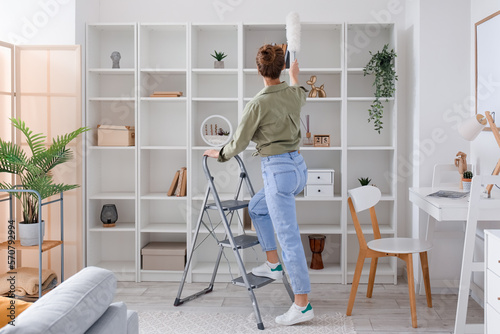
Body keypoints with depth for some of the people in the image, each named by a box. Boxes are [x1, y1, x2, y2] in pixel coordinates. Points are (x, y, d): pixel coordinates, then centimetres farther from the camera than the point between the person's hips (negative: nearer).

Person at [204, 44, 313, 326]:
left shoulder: (258, 104, -14)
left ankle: (303, 305, 3)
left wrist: (218, 154, 14)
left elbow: (238, 144, -7)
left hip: (278, 171, -8)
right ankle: (274, 264, 31)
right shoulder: (295, 94, 5)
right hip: (299, 167, 8)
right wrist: (295, 76, 54)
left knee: (289, 237, -4)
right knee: (256, 208, 29)